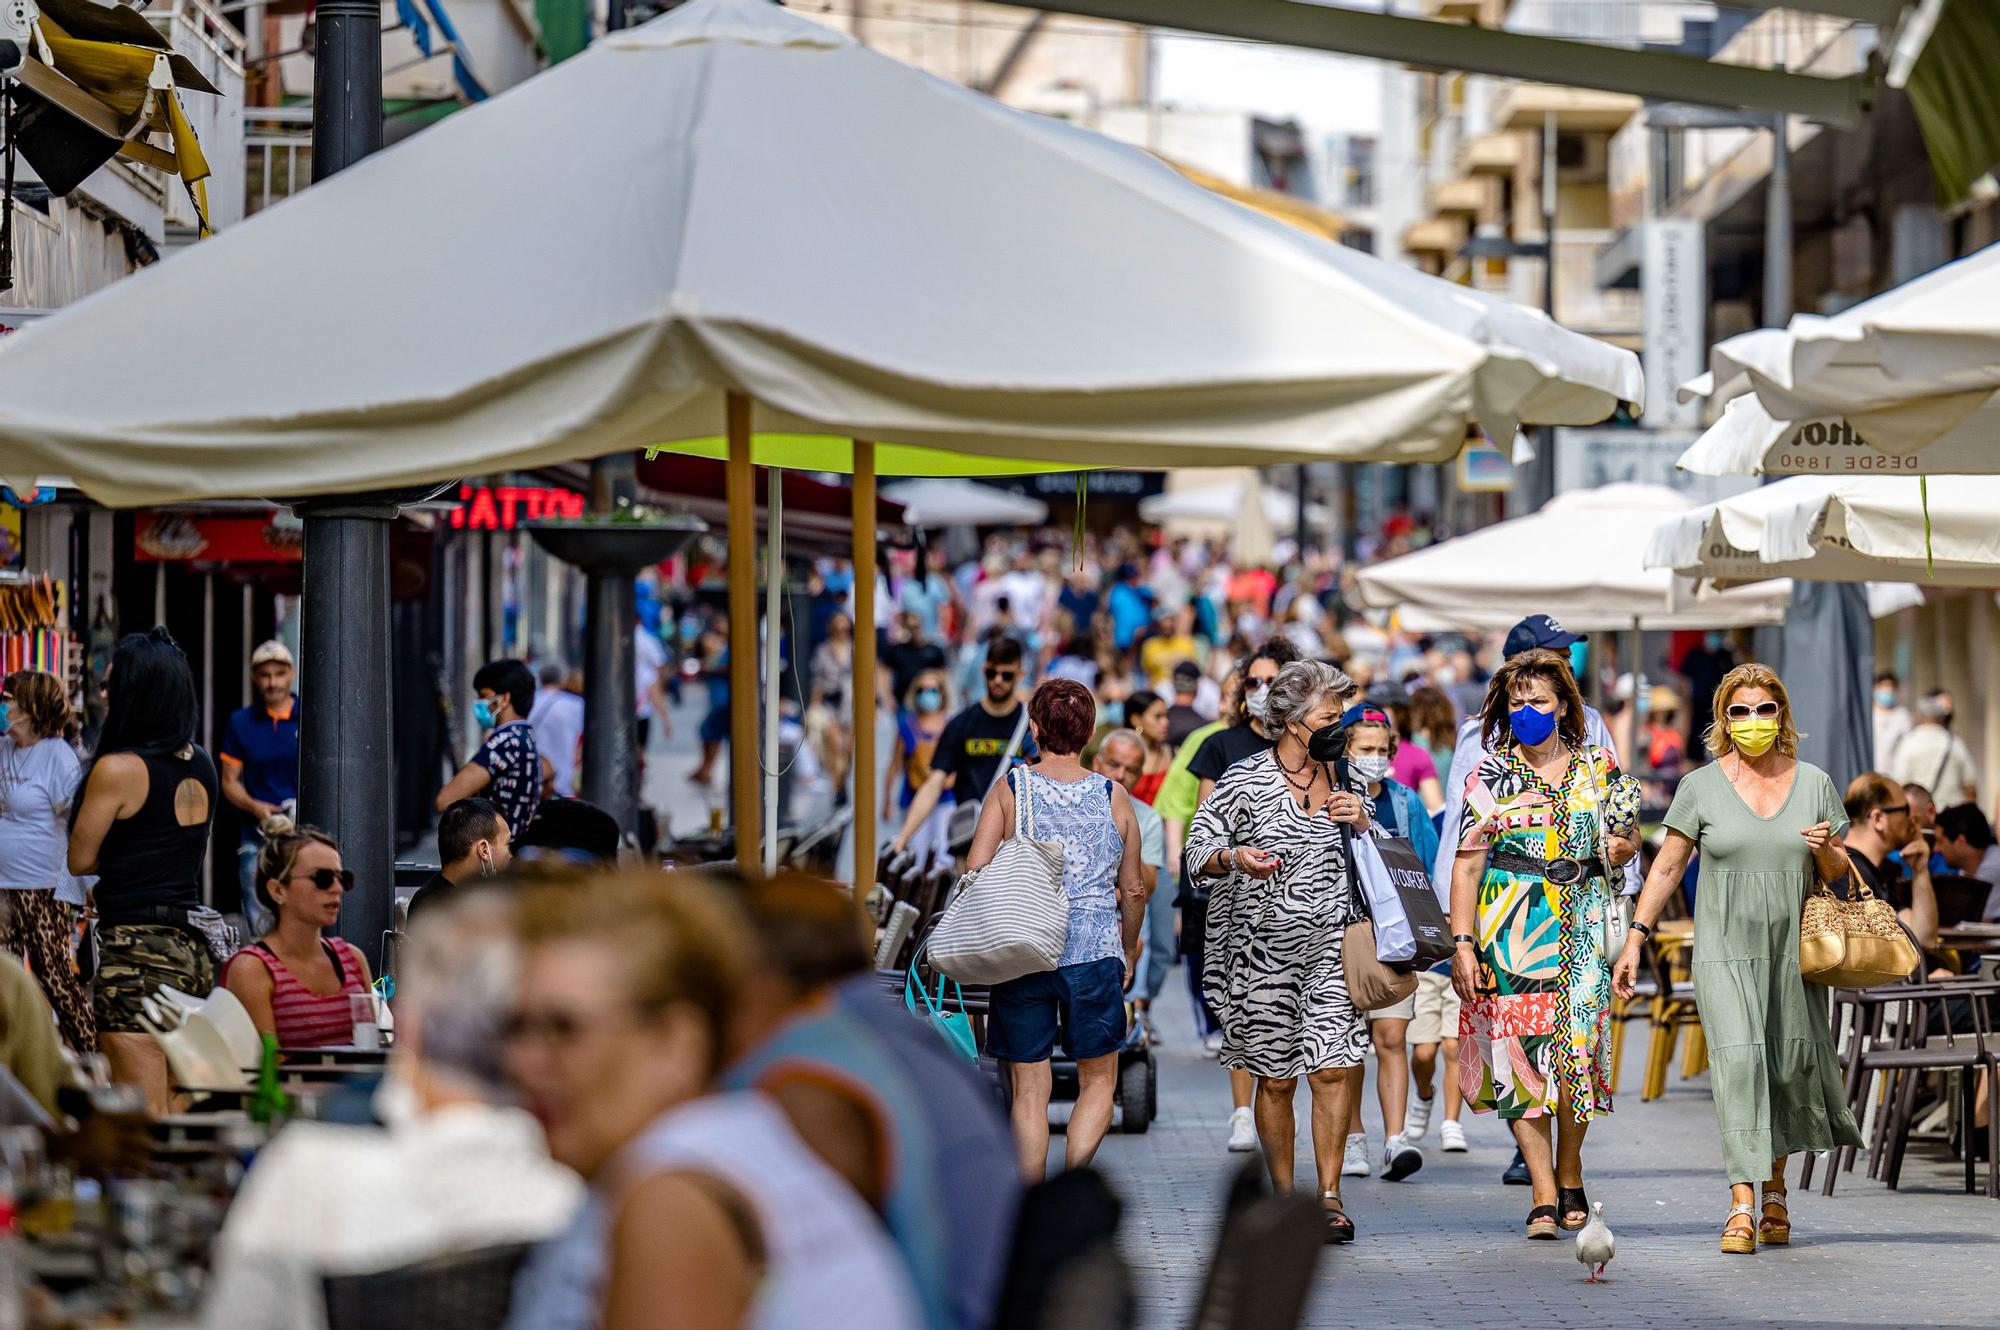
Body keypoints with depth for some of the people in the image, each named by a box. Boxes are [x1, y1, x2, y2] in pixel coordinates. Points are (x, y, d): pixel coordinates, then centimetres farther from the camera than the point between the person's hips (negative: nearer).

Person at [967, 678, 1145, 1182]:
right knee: (1098, 1081, 14)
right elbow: (1132, 890, 8)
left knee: (1029, 1090, 7)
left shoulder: (1009, 790, 0)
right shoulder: (1113, 797, 2)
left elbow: (975, 871, -6)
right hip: (1095, 953, 0)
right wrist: (1129, 953, 23)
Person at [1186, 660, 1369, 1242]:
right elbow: (1199, 848, -2)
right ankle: (1282, 1195, 18)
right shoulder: (1244, 780, -3)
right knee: (1276, 1077, 4)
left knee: (1336, 1067, -11)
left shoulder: (1339, 777, 10)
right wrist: (1235, 858, -23)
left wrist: (1361, 822, -2)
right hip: (1263, 947, -2)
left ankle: (1329, 1195, -5)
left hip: (1332, 944, 3)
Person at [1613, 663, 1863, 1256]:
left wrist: (1826, 850, -9)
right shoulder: (1701, 786, 2)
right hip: (1724, 950, -2)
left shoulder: (1814, 783, 7)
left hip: (1792, 949, 2)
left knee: (1789, 1067, 4)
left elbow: (1838, 873, 14)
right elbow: (1667, 868, 6)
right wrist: (1635, 938, 1)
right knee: (1737, 1059, -17)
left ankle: (1774, 1186, 28)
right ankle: (1742, 1206, -21)